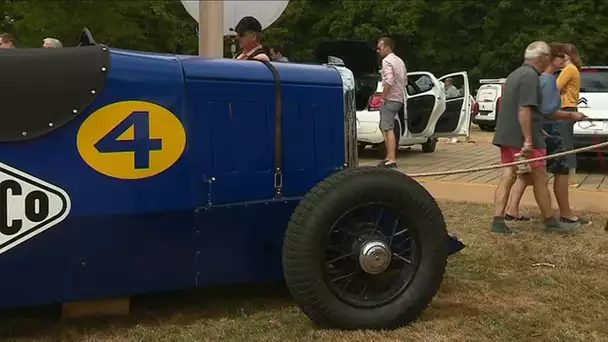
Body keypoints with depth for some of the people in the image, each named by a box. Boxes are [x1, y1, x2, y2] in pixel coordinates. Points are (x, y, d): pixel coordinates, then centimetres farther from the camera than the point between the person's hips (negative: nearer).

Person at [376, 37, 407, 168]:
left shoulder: (387, 61, -11)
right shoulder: (399, 61, 19)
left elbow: (389, 81, -23)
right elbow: (405, 81, 22)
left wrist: (383, 97, -17)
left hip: (390, 99, -10)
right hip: (399, 98, 10)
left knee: (388, 129, -11)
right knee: (385, 127, 15)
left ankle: (391, 159, -14)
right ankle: (389, 156, 17)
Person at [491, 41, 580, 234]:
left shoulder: (516, 74, 18)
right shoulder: (531, 76, -14)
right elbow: (524, 110, -23)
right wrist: (528, 140, -24)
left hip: (507, 136, 9)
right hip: (522, 138, -9)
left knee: (508, 177, 6)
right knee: (540, 180, 3)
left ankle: (498, 221, 1)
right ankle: (550, 222, 13)